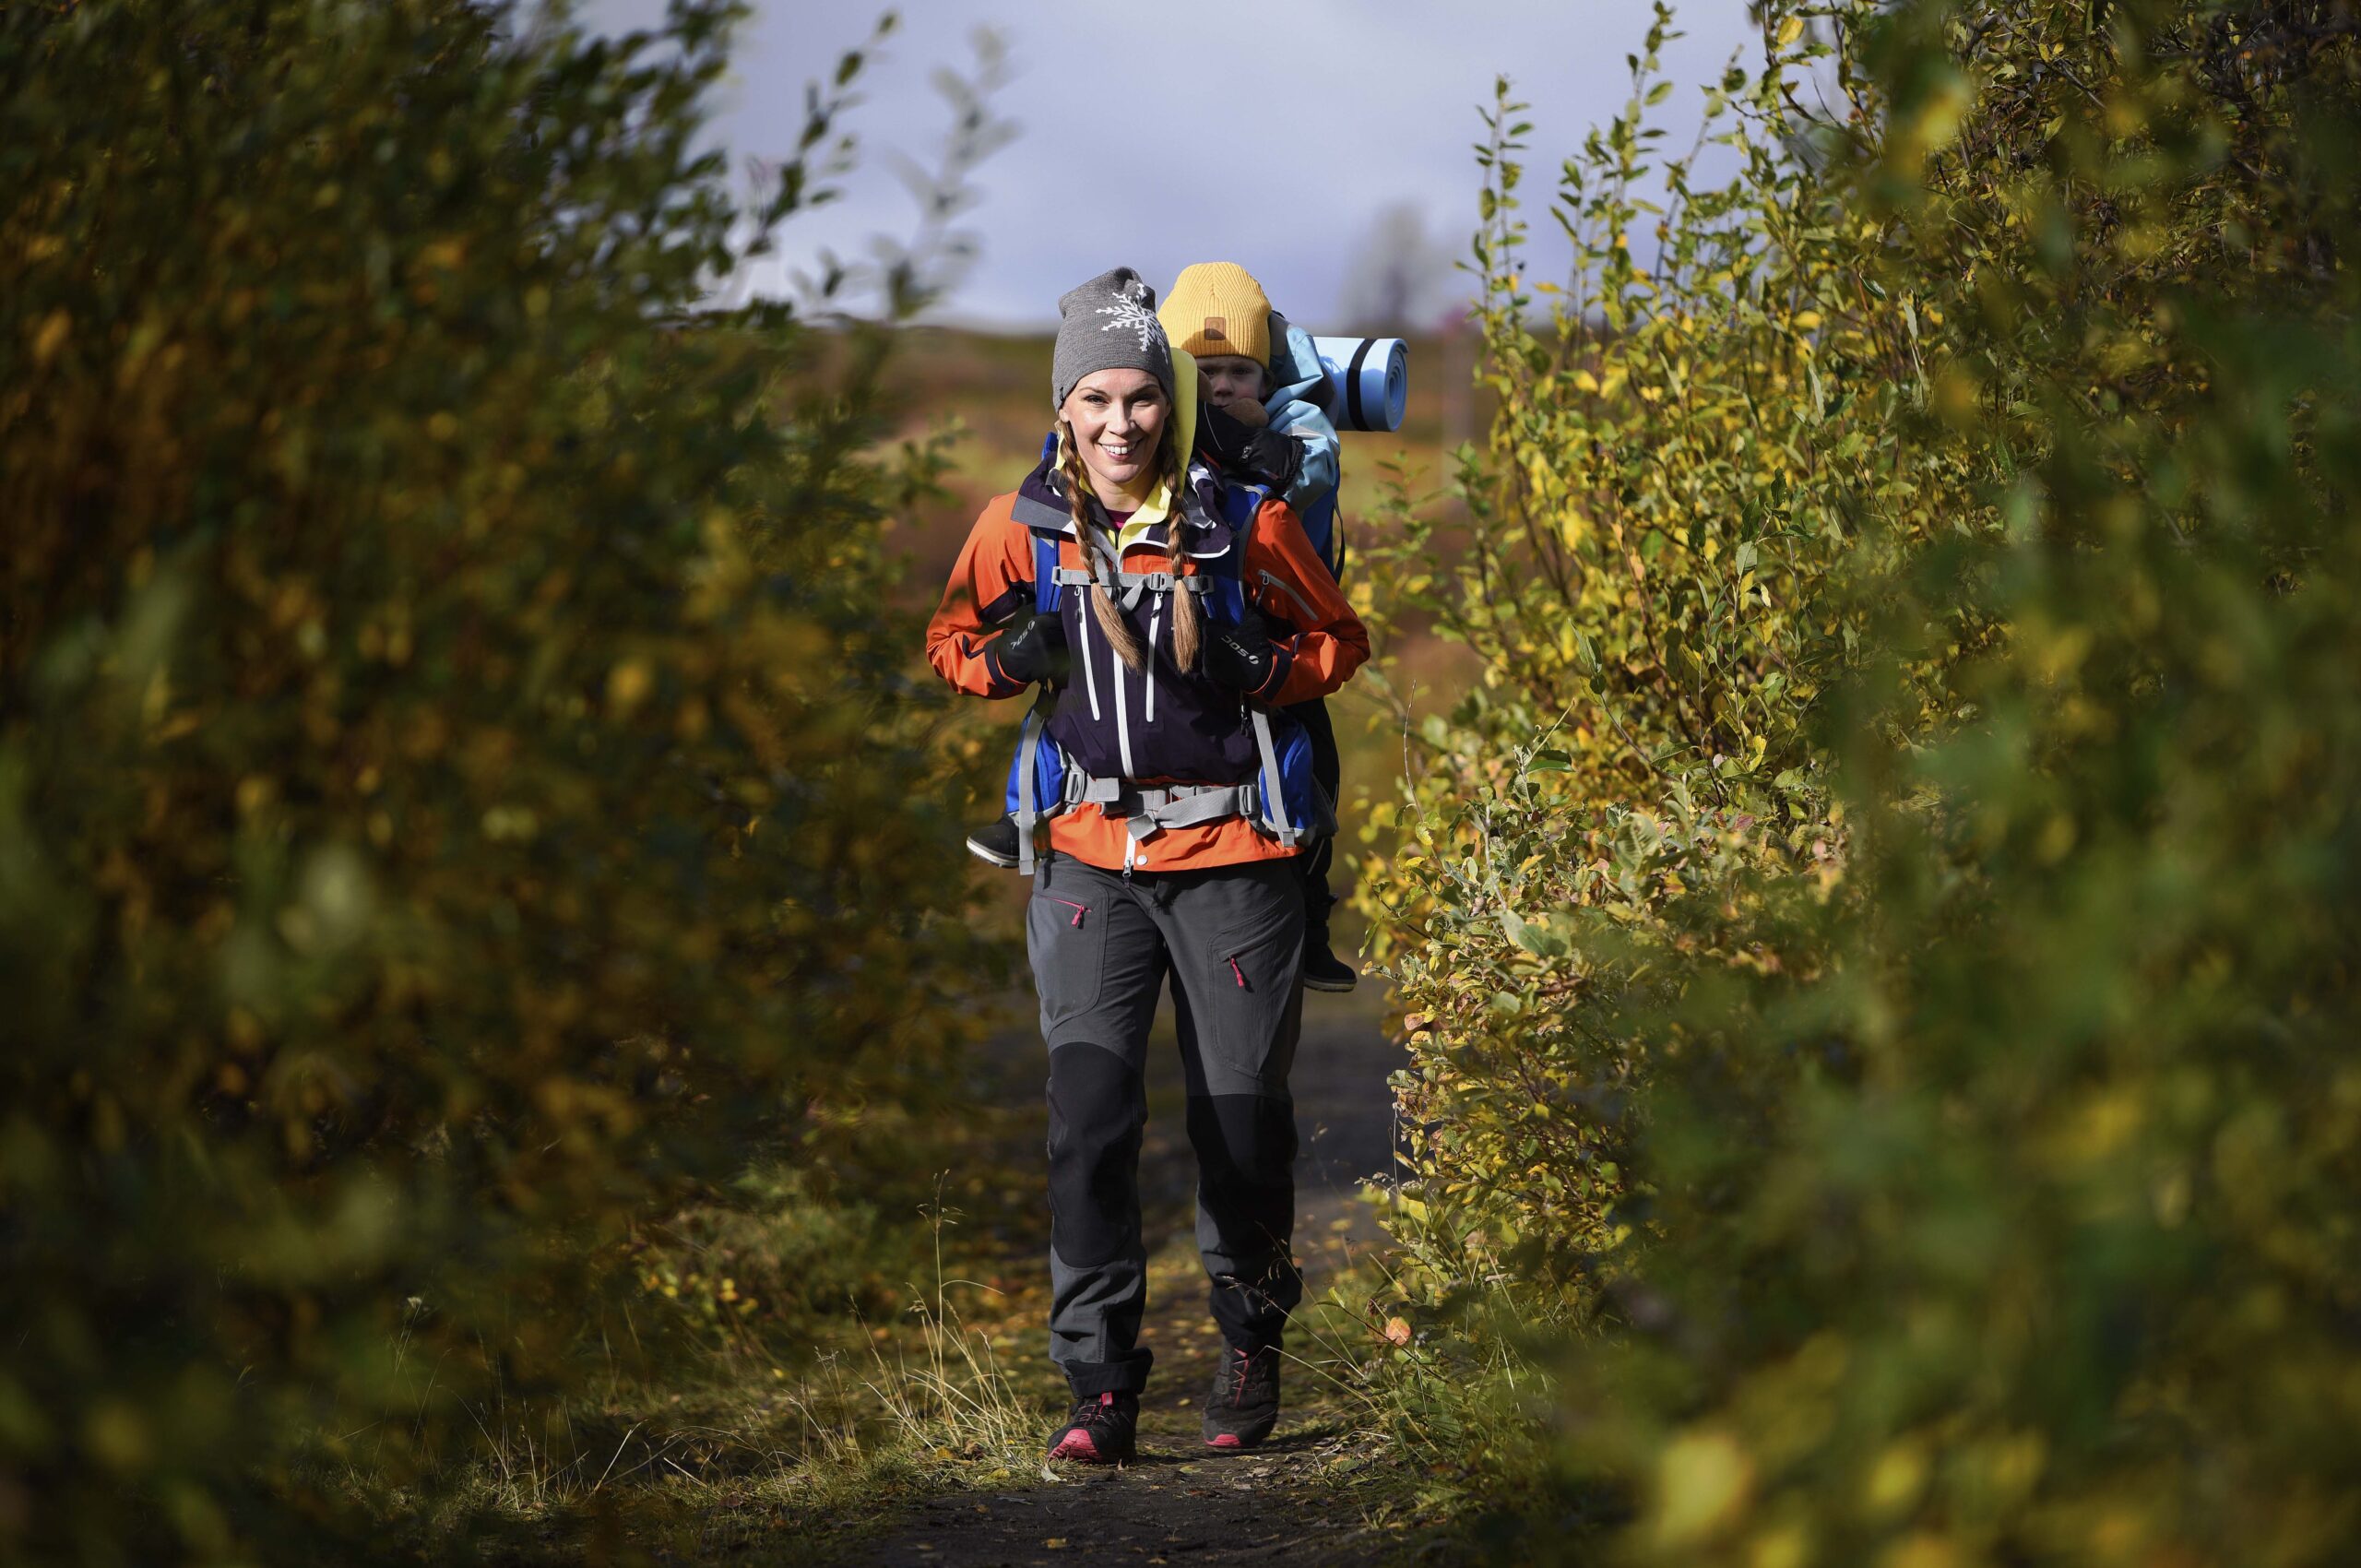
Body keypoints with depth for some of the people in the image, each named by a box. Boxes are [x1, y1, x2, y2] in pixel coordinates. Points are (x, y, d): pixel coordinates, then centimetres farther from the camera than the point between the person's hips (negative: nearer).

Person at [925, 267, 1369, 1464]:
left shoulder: (1243, 522, -4)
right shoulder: (1021, 525, 1)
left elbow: (1339, 639, 8)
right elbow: (950, 636, 16)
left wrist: (1255, 672, -12)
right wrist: (1008, 659, -6)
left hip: (1232, 849, -1)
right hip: (1091, 854, 1)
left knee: (1242, 1110, 4)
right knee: (1088, 1111, -10)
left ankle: (1252, 1338, 28)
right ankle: (1101, 1382, -6)